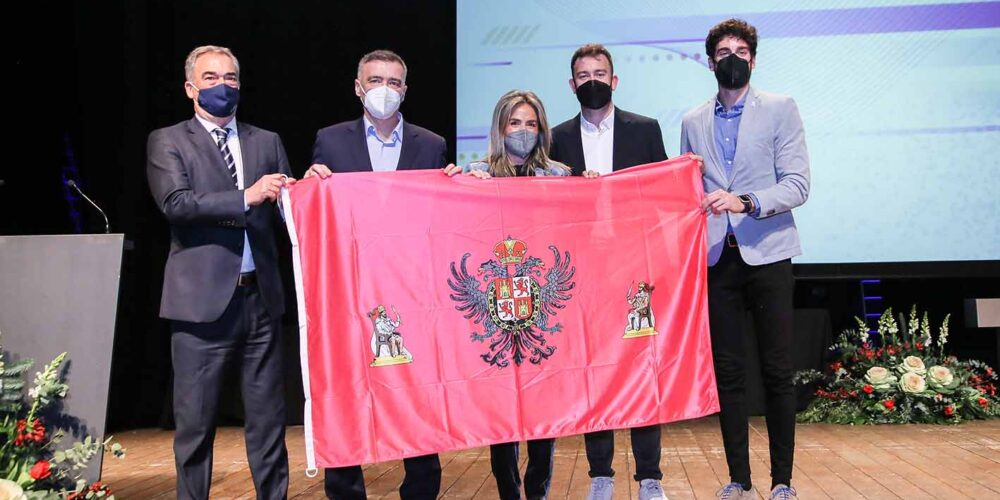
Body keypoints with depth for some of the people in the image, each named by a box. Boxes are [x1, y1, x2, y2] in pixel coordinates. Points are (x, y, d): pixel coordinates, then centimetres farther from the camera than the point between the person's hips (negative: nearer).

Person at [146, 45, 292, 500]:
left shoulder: (267, 142, 15)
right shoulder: (167, 142, 5)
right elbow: (175, 203, -12)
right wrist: (245, 197, -17)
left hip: (260, 297, 3)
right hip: (202, 299, -3)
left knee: (268, 416, 10)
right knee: (195, 420, 5)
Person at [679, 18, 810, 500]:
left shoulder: (780, 109, 4)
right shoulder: (693, 122, 13)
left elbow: (797, 184, -5)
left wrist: (746, 202, -21)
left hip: (766, 255, -2)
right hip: (717, 258, 3)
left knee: (777, 372, -1)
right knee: (728, 372, 4)